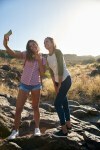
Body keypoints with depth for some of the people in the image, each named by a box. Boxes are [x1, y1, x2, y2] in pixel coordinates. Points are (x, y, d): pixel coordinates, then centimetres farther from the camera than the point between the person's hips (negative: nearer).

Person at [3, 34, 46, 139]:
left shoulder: (42, 59, 0)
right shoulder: (26, 55, -6)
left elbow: (42, 73, -9)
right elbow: (14, 54, -24)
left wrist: (39, 60, -16)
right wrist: (5, 45, -41)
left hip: (36, 85, 1)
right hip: (24, 84, -1)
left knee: (35, 107, 12)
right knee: (18, 108, 0)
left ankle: (37, 128, 25)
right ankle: (15, 130, 16)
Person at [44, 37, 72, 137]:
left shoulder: (58, 52, -15)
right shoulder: (48, 58, 8)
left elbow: (61, 68, -19)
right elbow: (52, 72, 10)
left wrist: (59, 84, -15)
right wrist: (55, 85, 7)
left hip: (65, 80, -8)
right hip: (59, 81, 8)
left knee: (57, 104, -9)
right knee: (64, 102, 14)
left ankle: (64, 130, 1)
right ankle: (68, 124, 30)